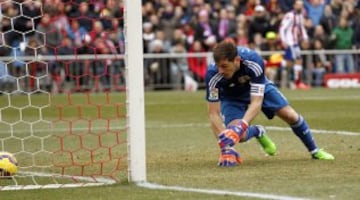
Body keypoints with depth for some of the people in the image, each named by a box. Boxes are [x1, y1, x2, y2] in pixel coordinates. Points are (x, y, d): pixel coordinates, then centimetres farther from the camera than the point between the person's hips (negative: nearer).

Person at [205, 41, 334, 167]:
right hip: (232, 98, 0)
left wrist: (241, 126, -58)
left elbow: (256, 103, -42)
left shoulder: (254, 61, -40)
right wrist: (224, 147, -45)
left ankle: (315, 151, 20)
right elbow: (213, 113, -35)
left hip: (259, 88, 0)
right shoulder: (213, 74, -39)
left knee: (290, 116, -7)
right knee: (240, 136, -22)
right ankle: (258, 132, 17)